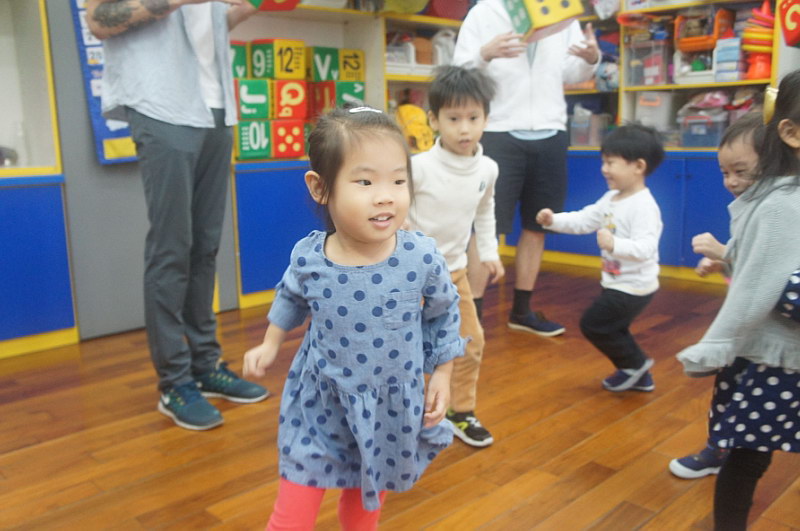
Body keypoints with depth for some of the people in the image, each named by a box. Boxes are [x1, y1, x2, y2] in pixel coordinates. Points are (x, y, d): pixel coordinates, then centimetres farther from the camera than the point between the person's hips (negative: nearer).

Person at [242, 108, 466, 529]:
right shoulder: (307, 257, -18)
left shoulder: (422, 257, -21)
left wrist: (442, 376, 1)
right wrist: (270, 345, 12)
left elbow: (443, 314, -1)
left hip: (391, 411, 1)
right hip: (320, 405, 0)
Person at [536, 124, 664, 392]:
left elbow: (645, 248, -32)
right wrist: (554, 220, -6)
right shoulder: (611, 199, 5)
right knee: (611, 329, 22)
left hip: (632, 287, -10)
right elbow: (585, 220, 6)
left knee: (592, 323, -2)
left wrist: (614, 244, -47)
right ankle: (639, 376, 37)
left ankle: (635, 363, 16)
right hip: (616, 283, 10)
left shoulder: (644, 207, -24)